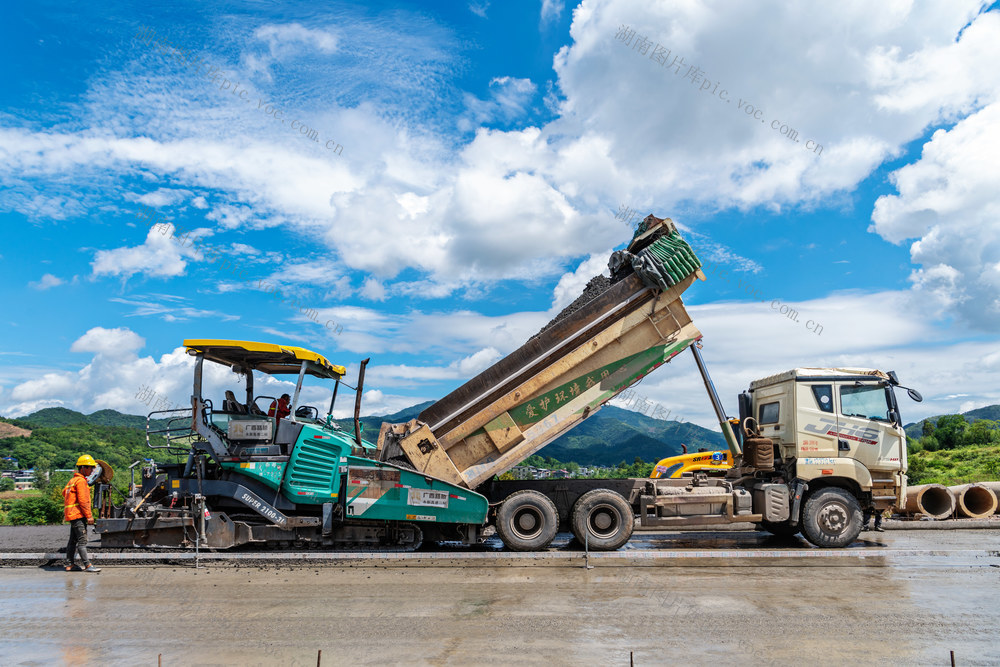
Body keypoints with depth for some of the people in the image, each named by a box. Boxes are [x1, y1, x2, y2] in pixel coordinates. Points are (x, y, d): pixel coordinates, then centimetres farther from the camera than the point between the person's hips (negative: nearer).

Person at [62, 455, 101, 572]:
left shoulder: (73, 480, 20)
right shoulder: (81, 481, -13)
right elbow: (83, 500, -18)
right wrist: (89, 516, -17)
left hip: (72, 515, 10)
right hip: (78, 514, -10)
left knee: (73, 540, 14)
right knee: (82, 540, -12)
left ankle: (71, 564, 20)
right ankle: (88, 565, -14)